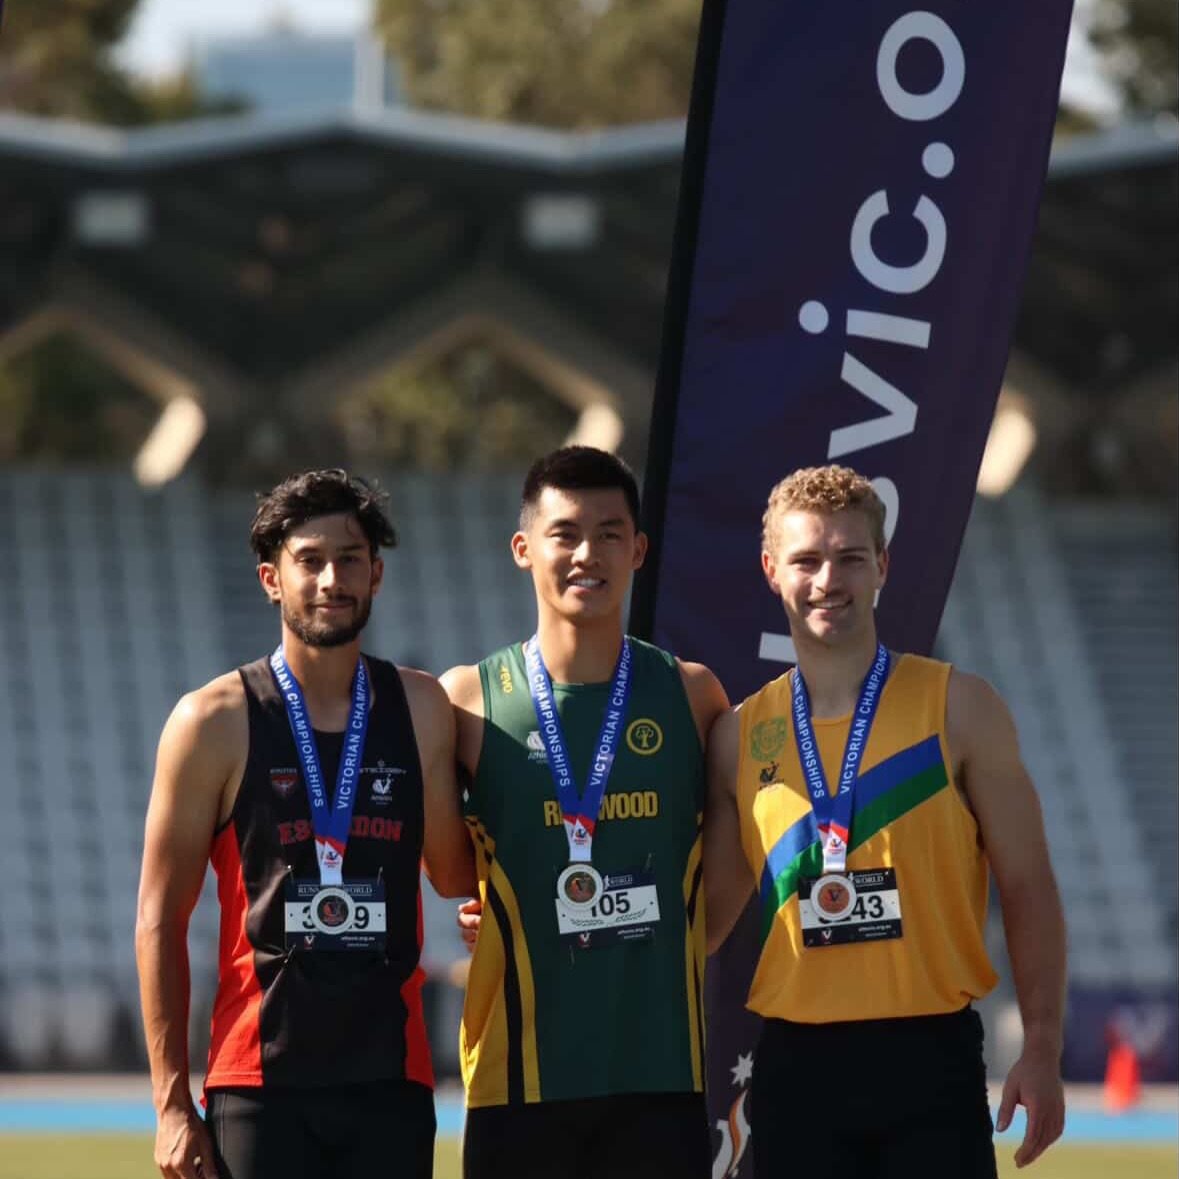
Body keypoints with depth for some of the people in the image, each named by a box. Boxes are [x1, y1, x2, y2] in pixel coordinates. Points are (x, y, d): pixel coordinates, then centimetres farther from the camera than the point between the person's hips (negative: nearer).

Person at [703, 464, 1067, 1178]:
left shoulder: (959, 710, 1)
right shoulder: (741, 737, 9)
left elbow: (1026, 889, 1)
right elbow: (707, 913, 15)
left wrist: (1042, 1049, -7)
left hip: (931, 1054, -3)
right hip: (797, 1065, 3)